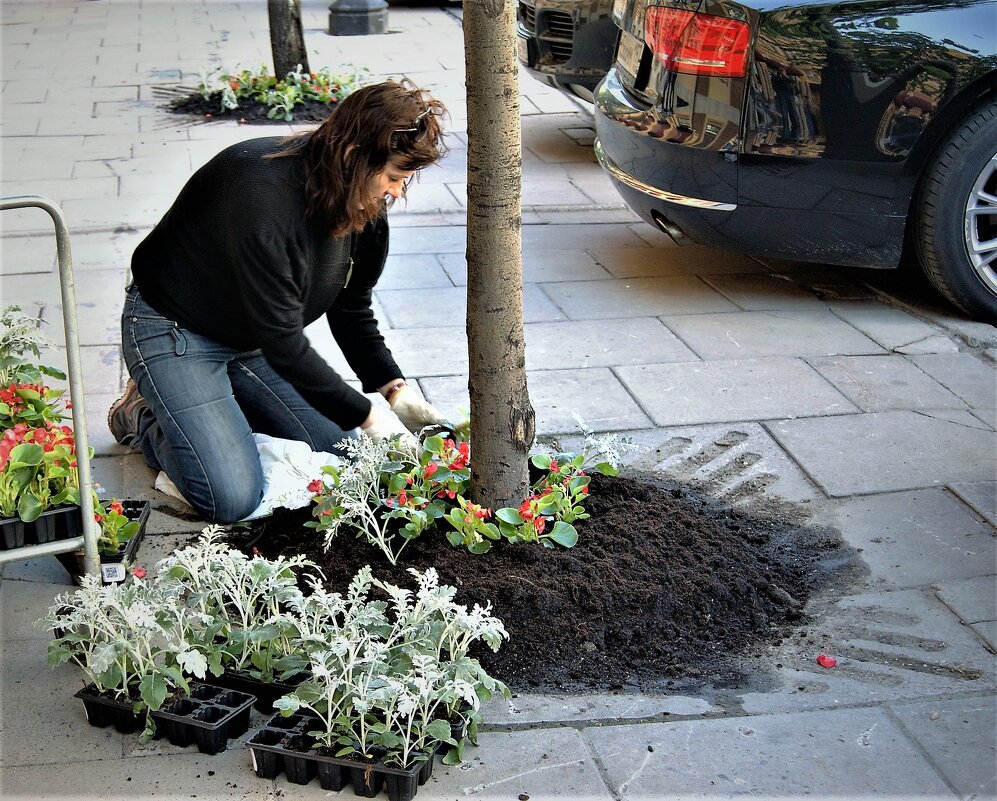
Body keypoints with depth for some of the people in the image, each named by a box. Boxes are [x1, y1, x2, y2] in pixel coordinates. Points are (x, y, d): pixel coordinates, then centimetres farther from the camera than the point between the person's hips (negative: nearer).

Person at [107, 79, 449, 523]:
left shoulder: (365, 204, -10)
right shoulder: (262, 193, -34)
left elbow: (351, 311, 4)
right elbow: (283, 344, -31)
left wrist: (395, 389, -9)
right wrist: (368, 416, -26)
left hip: (251, 341, 8)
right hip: (174, 331, -8)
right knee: (232, 499, -19)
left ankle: (214, 402, 18)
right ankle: (144, 417, 9)